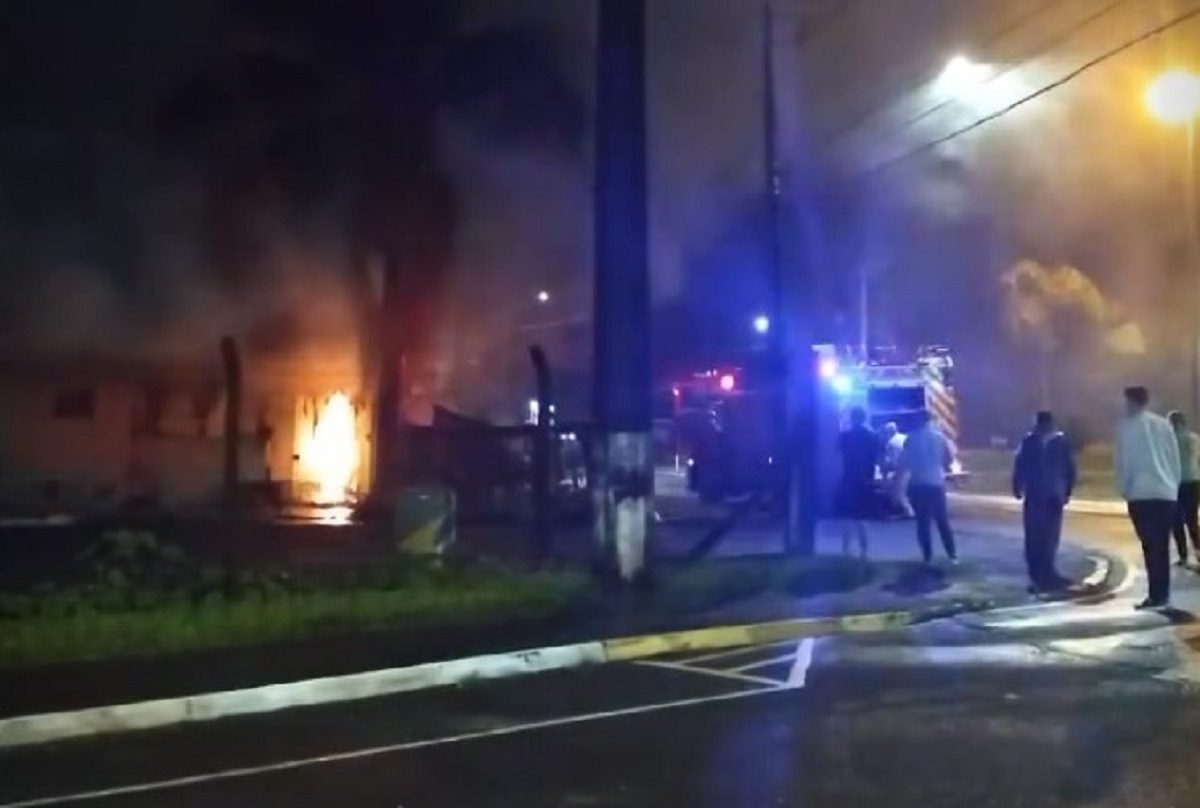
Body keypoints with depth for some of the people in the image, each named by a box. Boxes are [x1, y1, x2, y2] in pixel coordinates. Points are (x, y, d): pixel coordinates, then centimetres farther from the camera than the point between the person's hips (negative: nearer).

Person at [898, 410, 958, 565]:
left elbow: (904, 462, -3)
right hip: (936, 483, 1)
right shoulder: (940, 437, 0)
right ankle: (952, 554, 5)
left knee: (923, 522, 5)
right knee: (943, 520, 9)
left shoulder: (911, 439, -4)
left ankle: (928, 556, 3)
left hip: (917, 485, -1)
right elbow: (949, 459, 5)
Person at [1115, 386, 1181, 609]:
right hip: (1166, 493, 4)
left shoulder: (1126, 426, -2)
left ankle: (1156, 594, -8)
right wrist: (1174, 485, 18)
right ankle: (1162, 593, 15)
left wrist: (1123, 488, 7)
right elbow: (1175, 458, 11)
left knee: (1150, 545, -4)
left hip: (1141, 493, -4)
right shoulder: (1164, 424, 9)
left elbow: (1122, 459, -3)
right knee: (1162, 545, 11)